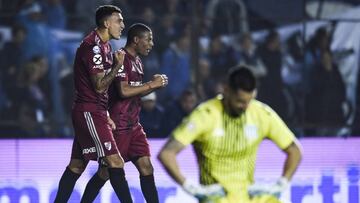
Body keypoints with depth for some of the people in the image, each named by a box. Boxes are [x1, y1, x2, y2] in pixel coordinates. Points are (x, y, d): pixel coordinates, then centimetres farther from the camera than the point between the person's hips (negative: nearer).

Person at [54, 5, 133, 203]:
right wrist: (117, 65, -11)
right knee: (115, 162, -14)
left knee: (77, 164, 11)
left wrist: (106, 116, 19)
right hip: (89, 112, -10)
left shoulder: (104, 46, 16)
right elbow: (100, 86, -19)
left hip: (94, 112, 10)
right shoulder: (92, 46, -15)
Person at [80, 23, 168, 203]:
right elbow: (123, 91, -25)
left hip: (133, 125, 9)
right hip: (118, 125, -9)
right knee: (107, 171, -2)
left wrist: (155, 84, 8)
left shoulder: (137, 61, 15)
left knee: (146, 166, 1)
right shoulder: (121, 58, -15)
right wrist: (152, 84, -16)